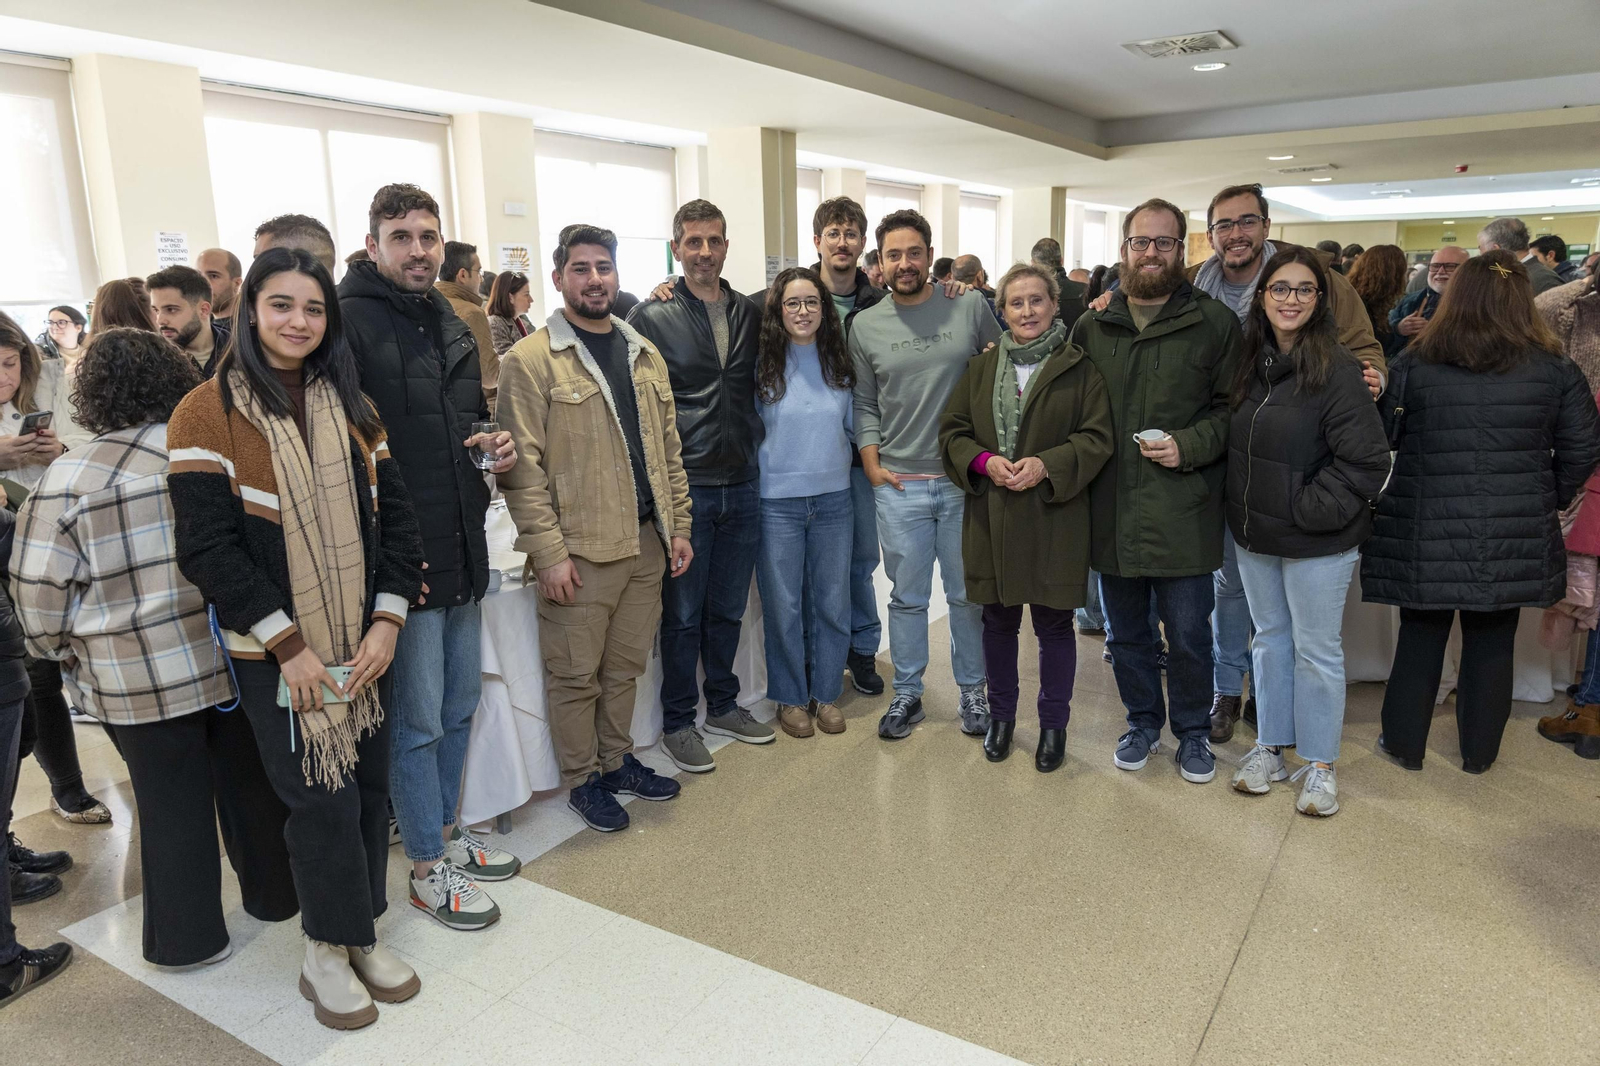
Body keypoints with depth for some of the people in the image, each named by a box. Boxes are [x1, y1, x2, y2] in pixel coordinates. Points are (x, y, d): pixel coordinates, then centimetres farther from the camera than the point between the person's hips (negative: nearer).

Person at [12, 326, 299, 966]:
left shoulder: (68, 478, -10)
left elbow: (39, 589, -6)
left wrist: (66, 652, 11)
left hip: (137, 677, -1)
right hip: (233, 658, 2)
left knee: (171, 804, 12)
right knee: (250, 780, 18)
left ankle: (188, 937, 26)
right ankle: (274, 894, 35)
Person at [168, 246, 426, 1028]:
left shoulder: (352, 407, 7)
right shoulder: (207, 413, -7)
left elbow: (394, 514, 5)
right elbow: (207, 547, -12)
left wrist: (387, 621, -6)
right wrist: (290, 646, -15)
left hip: (362, 642, 4)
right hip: (275, 652, -4)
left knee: (368, 787, 10)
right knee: (322, 799, 2)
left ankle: (360, 934, 30)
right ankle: (326, 955, 23)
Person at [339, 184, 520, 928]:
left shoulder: (452, 326, 14)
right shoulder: (346, 322, -12)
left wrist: (496, 447, 3)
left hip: (463, 551, 8)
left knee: (459, 706, 19)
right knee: (416, 721, 4)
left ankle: (445, 832, 37)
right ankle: (427, 870, 21)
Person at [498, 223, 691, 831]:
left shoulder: (645, 355, 12)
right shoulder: (529, 360, -8)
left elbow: (668, 448, 15)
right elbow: (522, 467, -11)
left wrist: (679, 525, 11)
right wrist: (548, 552, -15)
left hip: (646, 543, 6)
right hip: (579, 550, -5)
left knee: (626, 666, 17)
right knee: (576, 674, 7)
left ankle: (617, 761, 36)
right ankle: (581, 780, 26)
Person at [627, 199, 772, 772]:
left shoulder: (751, 313, 8)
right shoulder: (651, 317, -5)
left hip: (742, 486, 4)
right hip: (684, 488, -4)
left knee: (728, 609, 16)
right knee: (683, 615, 6)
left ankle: (723, 705, 33)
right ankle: (678, 721, 22)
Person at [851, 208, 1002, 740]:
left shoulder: (970, 307, -1)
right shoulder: (865, 325, 4)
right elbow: (865, 404, 11)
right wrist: (872, 465, 1)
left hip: (964, 479, -1)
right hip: (899, 484, 1)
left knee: (968, 594, 11)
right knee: (906, 597, 10)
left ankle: (972, 691, 28)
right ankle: (907, 694, 25)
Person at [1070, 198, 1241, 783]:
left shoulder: (1214, 322, -2)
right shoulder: (1093, 325, 7)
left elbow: (1234, 407, -1)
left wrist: (1189, 446, -16)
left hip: (1182, 510, -3)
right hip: (1111, 510, 3)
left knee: (1189, 634, 7)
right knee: (1125, 632, 16)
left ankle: (1193, 731, 30)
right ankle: (1142, 721, 36)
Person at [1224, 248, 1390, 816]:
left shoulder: (1336, 369, -16)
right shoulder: (1251, 362, 4)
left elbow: (1367, 460, -18)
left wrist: (1314, 510, -18)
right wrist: (1242, 509, 6)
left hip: (1316, 541, -6)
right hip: (1253, 534, 6)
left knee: (1316, 649, 7)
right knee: (1270, 639, 17)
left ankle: (1319, 763, 23)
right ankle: (1270, 746, 31)